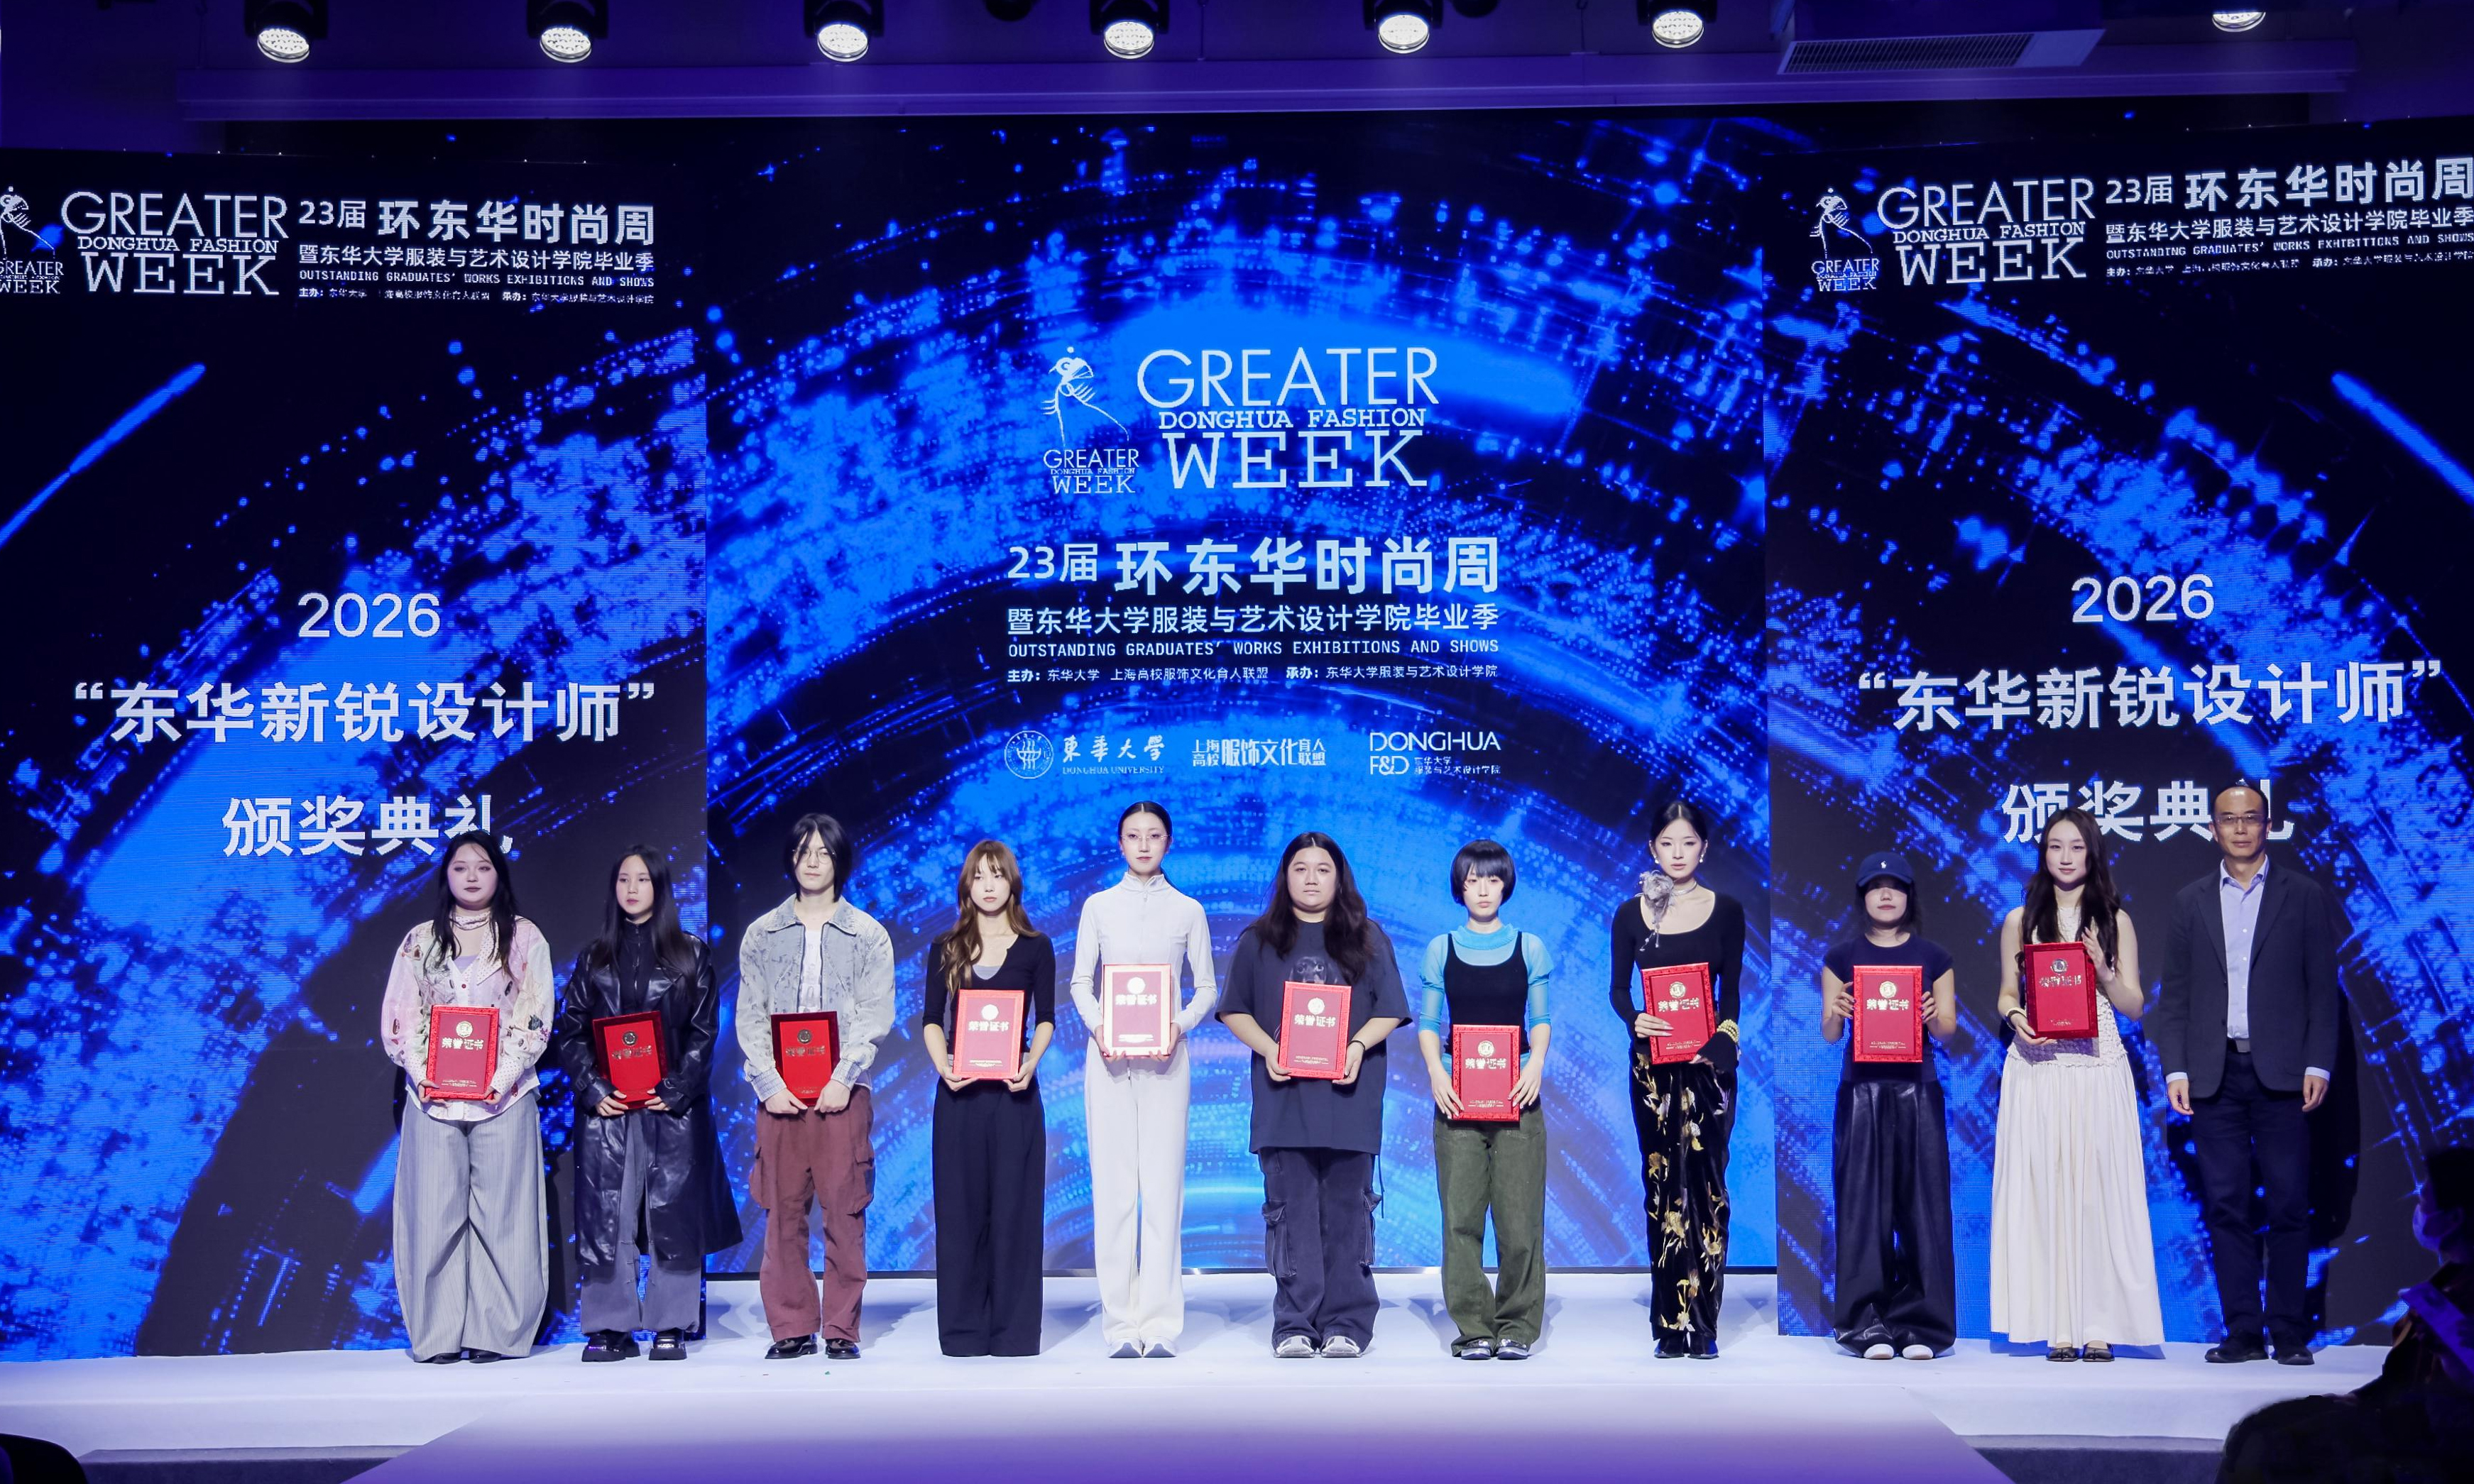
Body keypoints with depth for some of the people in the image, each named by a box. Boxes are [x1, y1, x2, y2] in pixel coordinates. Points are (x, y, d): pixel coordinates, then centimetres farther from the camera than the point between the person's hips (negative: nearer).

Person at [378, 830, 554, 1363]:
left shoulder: (524, 938, 7)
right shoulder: (419, 941, 12)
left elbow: (533, 1018, 0)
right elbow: (399, 1017, 7)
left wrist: (500, 1078, -12)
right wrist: (423, 1075, -8)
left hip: (504, 1097, -2)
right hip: (433, 1097, 2)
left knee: (499, 1213, -3)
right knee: (435, 1213, -1)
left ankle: (497, 1332, 2)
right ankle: (438, 1335, 4)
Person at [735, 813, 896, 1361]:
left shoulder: (868, 936, 7)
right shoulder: (761, 934, 11)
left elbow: (876, 1017, 1)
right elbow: (750, 1017, 6)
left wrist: (843, 1079, -12)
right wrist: (770, 1083, -7)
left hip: (843, 1091, -1)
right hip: (778, 1092, 1)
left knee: (845, 1213, -2)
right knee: (782, 1214, 0)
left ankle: (842, 1330, 5)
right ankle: (791, 1327, 8)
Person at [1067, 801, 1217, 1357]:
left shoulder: (1188, 910, 7)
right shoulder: (1099, 906, 8)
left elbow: (1207, 988, 7)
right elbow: (1081, 982, 8)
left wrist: (1181, 1026, -11)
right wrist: (1098, 1026, -11)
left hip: (1165, 1060, -1)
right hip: (1108, 1057, 1)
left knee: (1163, 1187, -4)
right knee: (1112, 1187, -2)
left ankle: (1160, 1326, -1)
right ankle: (1120, 1325, 3)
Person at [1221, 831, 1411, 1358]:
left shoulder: (1367, 938, 11)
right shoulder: (1259, 940, 12)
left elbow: (1390, 1010, 6)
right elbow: (1235, 1009, 8)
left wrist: (1358, 1046, -12)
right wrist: (1267, 1048, -9)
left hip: (1348, 1093, 0)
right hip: (1283, 1095, 0)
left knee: (1347, 1210, -1)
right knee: (1291, 1210, -2)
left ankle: (1346, 1325, 4)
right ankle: (1294, 1326, 2)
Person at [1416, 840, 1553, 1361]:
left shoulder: (1529, 947, 9)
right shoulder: (1441, 949, 9)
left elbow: (1541, 1020, 7)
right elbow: (1428, 1023, 7)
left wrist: (1536, 1064, -12)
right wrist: (1435, 1071, -10)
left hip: (1515, 1092, 0)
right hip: (1458, 1096, 0)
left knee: (1519, 1215, -3)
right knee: (1462, 1215, -3)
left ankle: (1517, 1326, 6)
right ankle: (1473, 1328, 3)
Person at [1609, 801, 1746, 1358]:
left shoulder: (1726, 911, 4)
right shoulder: (1631, 913, 6)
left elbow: (1731, 992, 1)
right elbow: (1618, 987, 6)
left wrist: (1719, 1042, -15)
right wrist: (1634, 1019, -15)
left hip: (1709, 1061, -1)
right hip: (1653, 1062, 1)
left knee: (1705, 1184, -6)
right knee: (1662, 1186, 1)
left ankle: (1702, 1324, -4)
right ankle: (1672, 1326, 4)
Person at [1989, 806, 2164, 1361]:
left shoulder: (2115, 920, 10)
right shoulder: (2020, 920, 10)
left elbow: (2133, 1006, 8)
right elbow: (2006, 994, 12)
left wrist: (2103, 972, -10)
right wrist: (2014, 1017, -9)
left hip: (2098, 1066, 0)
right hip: (2037, 1069, 0)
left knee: (2098, 1188, -3)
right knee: (2044, 1187, -3)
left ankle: (2100, 1325, 1)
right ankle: (2057, 1325, 0)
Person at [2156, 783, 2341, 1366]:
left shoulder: (2305, 896, 6)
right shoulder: (2191, 902, 11)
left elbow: (2322, 988, 3)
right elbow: (2175, 994, 9)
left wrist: (2318, 1065, -6)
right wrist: (2175, 1069, 0)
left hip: (2281, 1071, -2)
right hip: (2215, 1073, 2)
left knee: (2289, 1205, -2)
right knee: (2226, 1206, 1)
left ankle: (2290, 1333, 5)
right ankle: (2242, 1332, 6)